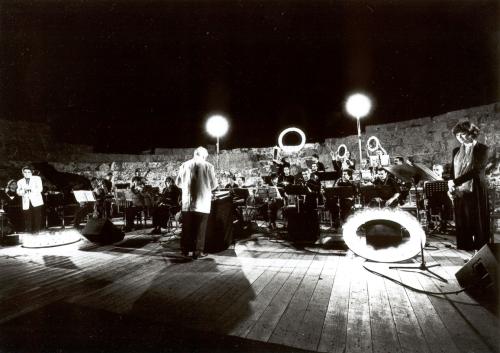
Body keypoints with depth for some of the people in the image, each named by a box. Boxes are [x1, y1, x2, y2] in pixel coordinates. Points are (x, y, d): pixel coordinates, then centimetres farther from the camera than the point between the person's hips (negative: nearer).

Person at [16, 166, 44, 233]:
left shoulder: (37, 178, 9)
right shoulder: (20, 182, 18)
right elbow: (18, 192, 7)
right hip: (26, 203, 2)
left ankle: (36, 230, 6)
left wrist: (30, 189, -15)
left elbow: (40, 189, -2)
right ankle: (29, 231, 8)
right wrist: (24, 190, -13)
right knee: (27, 218, -1)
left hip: (36, 202, -2)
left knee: (37, 217, -2)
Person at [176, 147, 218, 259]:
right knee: (200, 228, 6)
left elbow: (178, 183, 8)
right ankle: (197, 251, 11)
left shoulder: (184, 165, 3)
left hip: (187, 202, 3)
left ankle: (185, 250, 24)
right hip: (202, 202, -3)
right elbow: (214, 185, -2)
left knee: (186, 227, 14)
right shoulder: (208, 166, -4)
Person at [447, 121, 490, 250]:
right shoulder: (456, 151, 13)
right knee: (462, 225, 4)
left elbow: (476, 170, -13)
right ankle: (464, 249, 11)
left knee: (478, 224, 2)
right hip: (459, 192, 4)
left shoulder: (482, 149, -1)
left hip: (475, 192, -4)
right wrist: (451, 187, -1)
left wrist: (455, 181, -19)